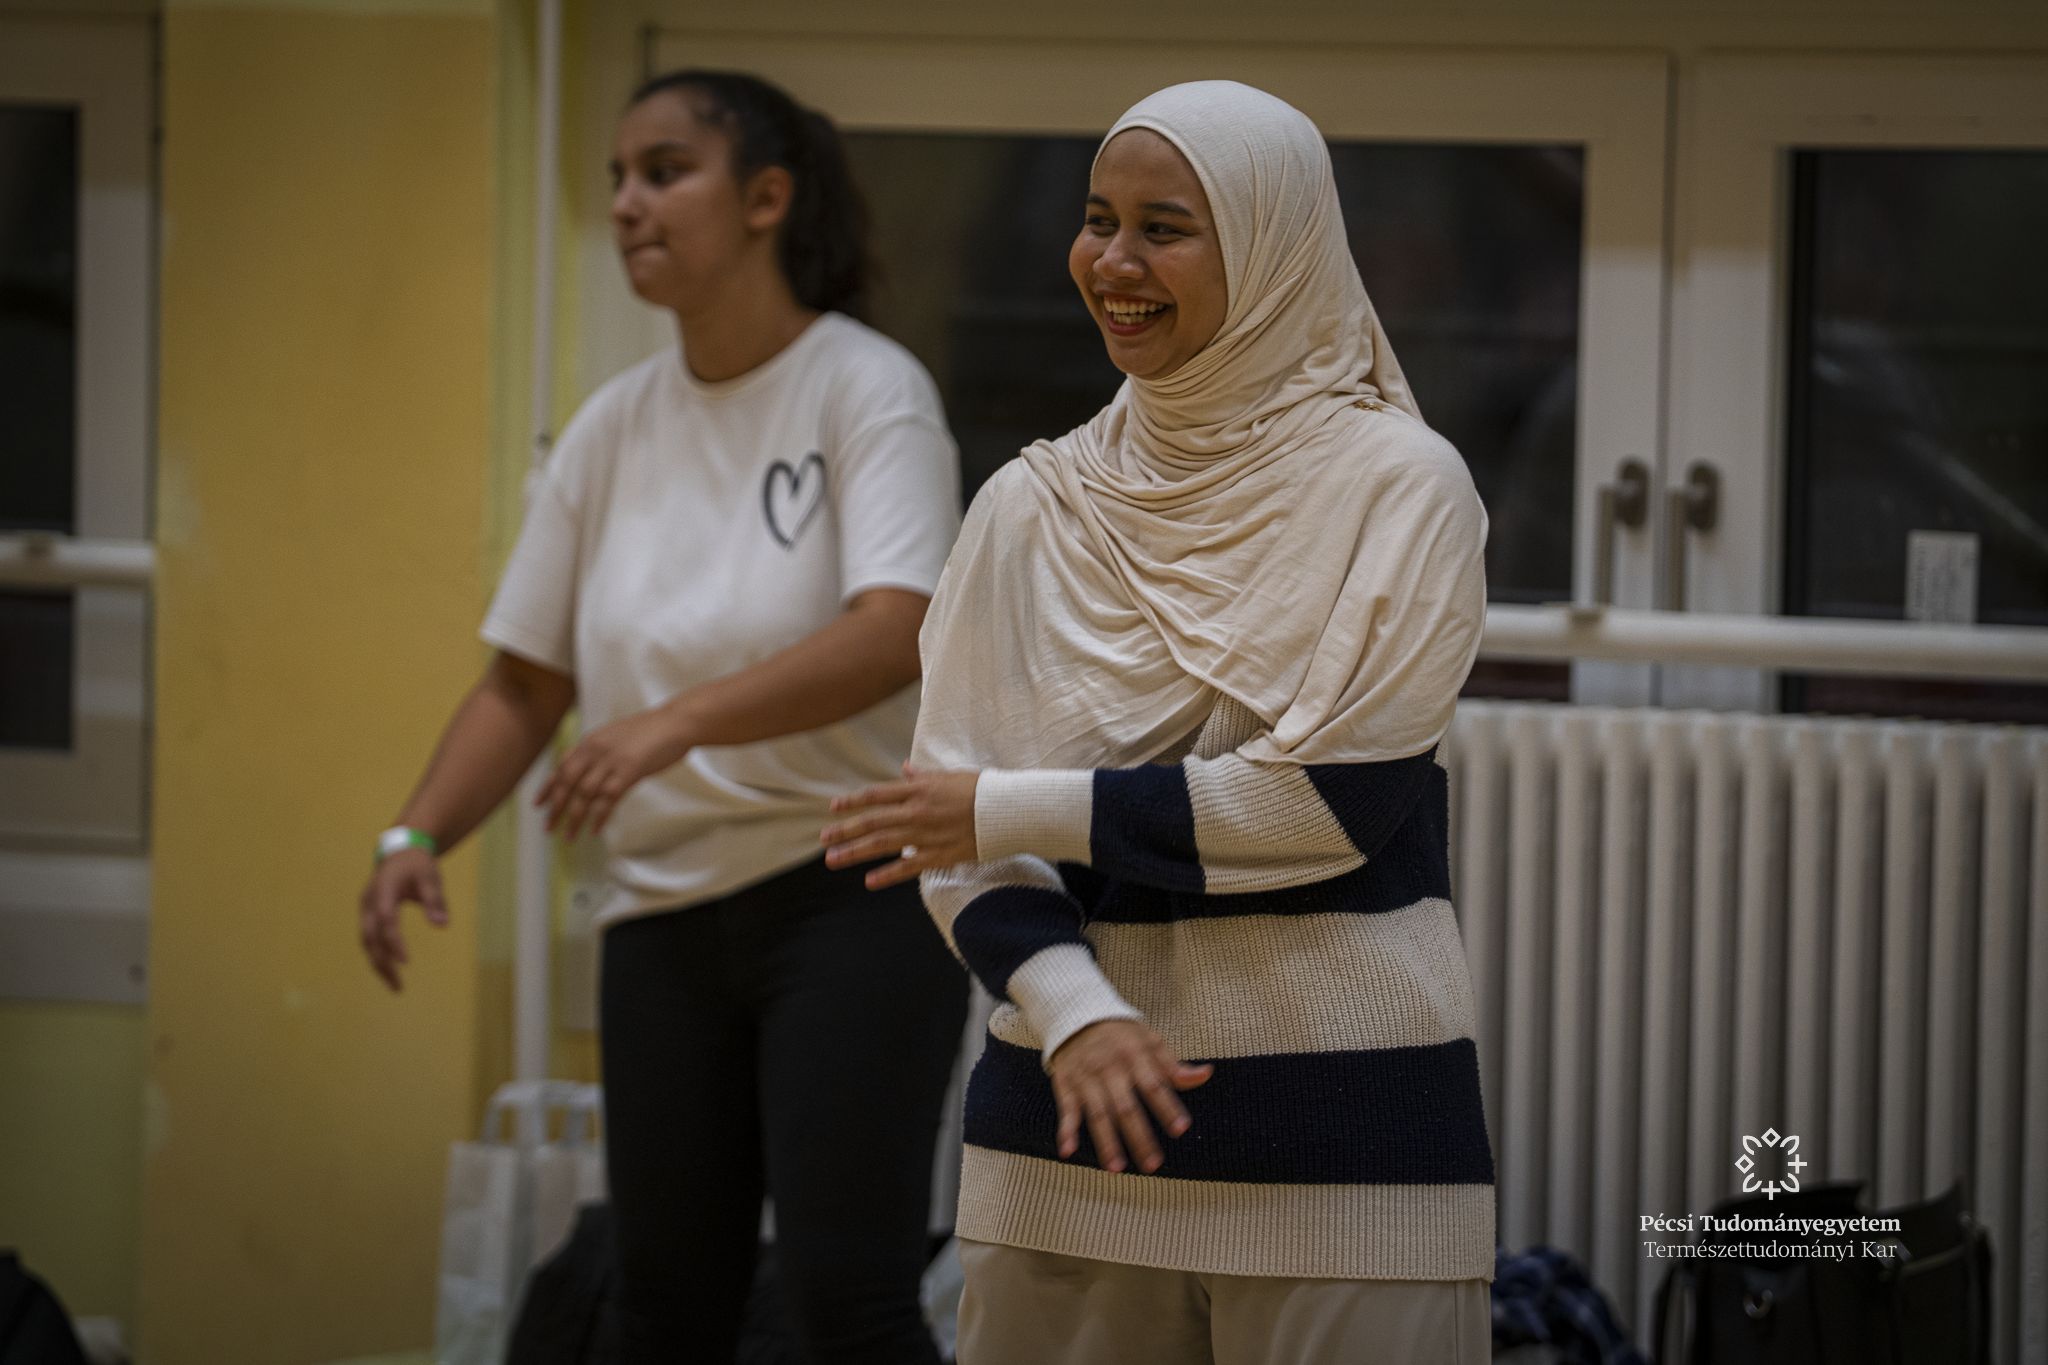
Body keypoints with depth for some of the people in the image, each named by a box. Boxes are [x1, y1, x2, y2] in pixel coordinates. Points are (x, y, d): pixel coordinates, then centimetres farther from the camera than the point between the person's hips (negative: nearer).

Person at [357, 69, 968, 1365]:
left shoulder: (865, 388, -8)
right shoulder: (614, 428, 8)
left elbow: (897, 634, -23)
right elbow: (525, 683, 11)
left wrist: (680, 720, -33)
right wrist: (419, 835, -6)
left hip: (851, 888, -6)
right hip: (665, 911, 6)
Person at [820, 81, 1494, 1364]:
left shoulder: (1400, 486, -3)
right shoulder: (1033, 510, 7)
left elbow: (1338, 800, -12)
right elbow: (954, 817, 2)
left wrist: (1016, 811, -8)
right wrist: (1073, 1015, -16)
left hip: (1344, 1119, -3)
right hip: (1069, 1107, 3)